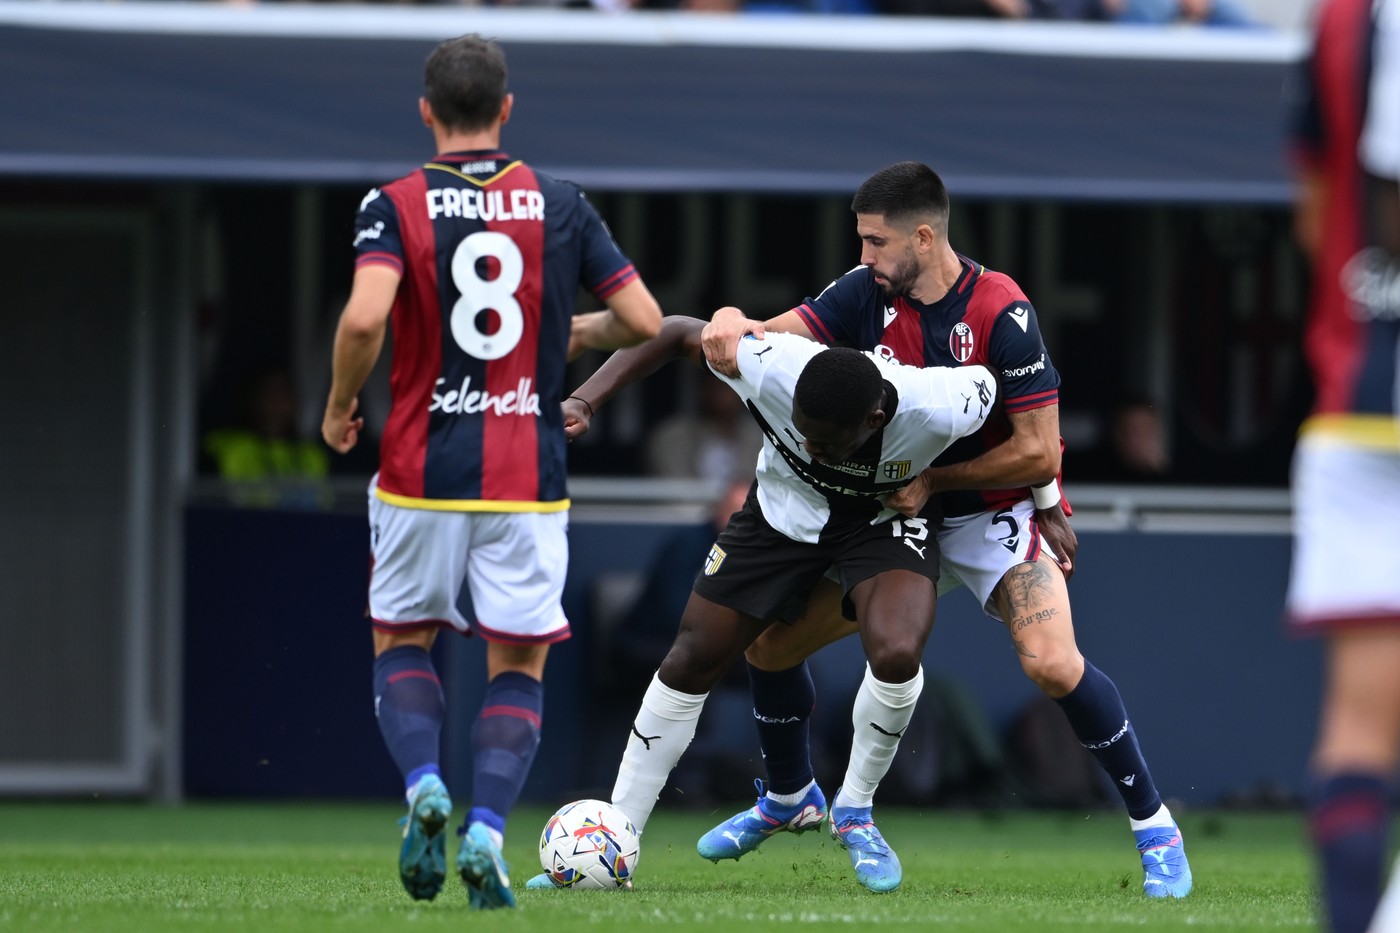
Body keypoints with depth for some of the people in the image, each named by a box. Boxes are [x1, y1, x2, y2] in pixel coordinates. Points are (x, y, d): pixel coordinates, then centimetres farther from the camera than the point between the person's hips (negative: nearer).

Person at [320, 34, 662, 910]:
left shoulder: (396, 205, -5)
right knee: (519, 666, 10)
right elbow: (644, 320, 1)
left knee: (401, 641, 18)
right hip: (528, 476, 1)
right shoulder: (560, 204, 1)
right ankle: (488, 830, -9)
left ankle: (424, 785, -7)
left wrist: (340, 409, -4)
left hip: (422, 469, -1)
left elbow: (364, 318, -21)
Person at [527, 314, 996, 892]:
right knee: (692, 660, 2)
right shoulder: (770, 368, -36)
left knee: (896, 655, -30)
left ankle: (855, 816, -1)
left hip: (885, 516, -2)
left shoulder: (941, 408, -38)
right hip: (785, 505, 2)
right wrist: (584, 401, -24)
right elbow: (677, 333, -18)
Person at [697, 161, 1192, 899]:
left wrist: (934, 479, -21)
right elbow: (776, 336, -8)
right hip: (899, 514, 6)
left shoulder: (1000, 313, -23)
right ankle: (787, 797, 34)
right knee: (769, 640, 6)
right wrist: (733, 328, -31)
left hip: (998, 513, -6)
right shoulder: (868, 295, -7)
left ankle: (1153, 825, -14)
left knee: (1051, 663, -29)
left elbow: (1039, 454, -22)